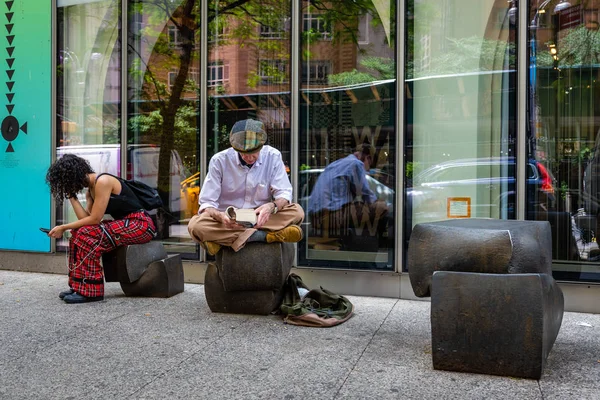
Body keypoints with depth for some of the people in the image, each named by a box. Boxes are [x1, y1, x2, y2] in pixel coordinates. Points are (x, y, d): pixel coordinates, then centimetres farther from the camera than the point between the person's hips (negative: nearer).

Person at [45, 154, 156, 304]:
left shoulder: (103, 182, -15)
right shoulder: (90, 190, 13)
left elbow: (94, 219, -18)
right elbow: (85, 218, 0)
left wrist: (63, 227, -9)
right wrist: (71, 196, 0)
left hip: (140, 224, -10)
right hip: (124, 224, 10)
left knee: (87, 235, -21)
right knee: (78, 234, -1)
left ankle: (90, 291, -15)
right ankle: (78, 286, 3)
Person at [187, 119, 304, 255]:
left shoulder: (273, 156, -7)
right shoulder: (219, 160, -11)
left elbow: (284, 193, -5)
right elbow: (207, 203, -11)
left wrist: (272, 207, -30)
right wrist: (220, 216, -35)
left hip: (260, 219, 1)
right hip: (228, 222, -1)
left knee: (297, 211, -23)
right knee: (195, 225, -31)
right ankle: (265, 236, -29)